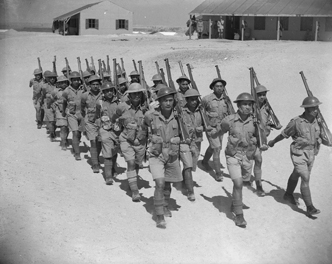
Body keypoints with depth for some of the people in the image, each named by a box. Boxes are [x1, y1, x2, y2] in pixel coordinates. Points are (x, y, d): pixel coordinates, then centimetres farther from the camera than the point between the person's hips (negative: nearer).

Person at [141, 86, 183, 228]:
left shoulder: (177, 116, -10)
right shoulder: (151, 115, -14)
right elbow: (144, 127, 9)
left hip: (172, 156, 3)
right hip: (156, 155, -3)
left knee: (168, 183, 19)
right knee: (160, 183, -18)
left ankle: (165, 206, 45)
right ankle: (160, 216, -9)